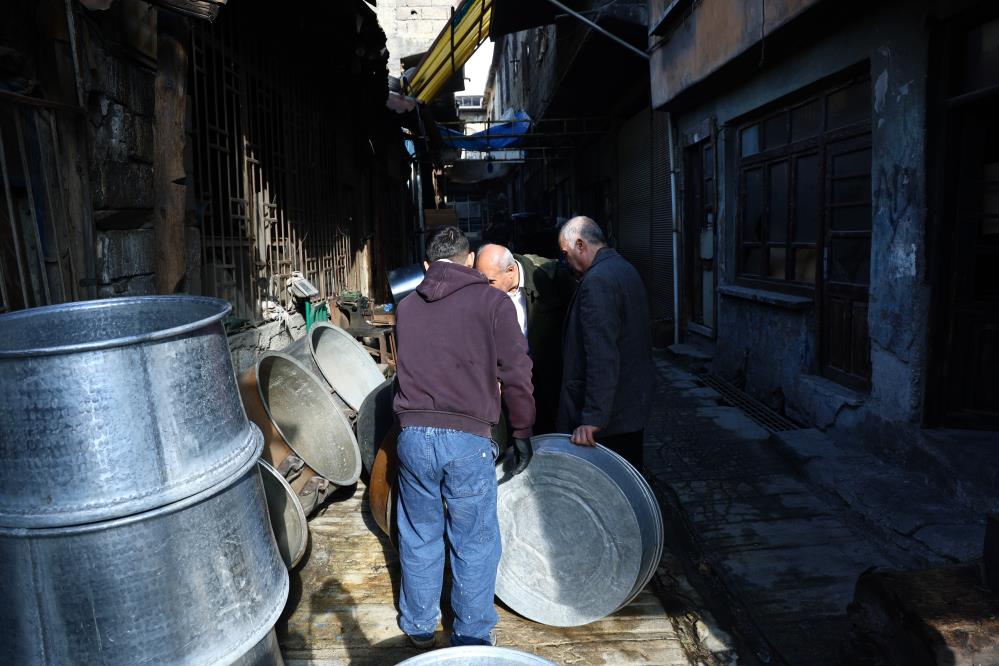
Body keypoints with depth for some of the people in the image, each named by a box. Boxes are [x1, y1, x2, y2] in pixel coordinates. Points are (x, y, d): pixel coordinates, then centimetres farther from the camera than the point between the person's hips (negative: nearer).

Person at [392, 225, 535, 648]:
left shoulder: (405, 307, 10)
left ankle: (418, 626, 38)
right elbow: (515, 373, -4)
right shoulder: (492, 302, -3)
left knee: (419, 538, 20)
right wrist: (522, 430, 6)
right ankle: (472, 640, 28)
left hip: (413, 435, 4)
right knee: (474, 546, 13)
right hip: (468, 439, -3)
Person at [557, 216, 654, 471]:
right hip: (635, 403, 10)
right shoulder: (625, 268, 11)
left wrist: (593, 417, -26)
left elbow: (602, 356, -27)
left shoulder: (597, 281, -20)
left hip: (609, 414, -10)